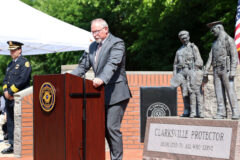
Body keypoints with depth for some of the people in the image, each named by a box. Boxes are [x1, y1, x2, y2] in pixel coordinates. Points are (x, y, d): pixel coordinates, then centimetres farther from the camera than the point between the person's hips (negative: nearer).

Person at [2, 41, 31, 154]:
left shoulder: (25, 63, -5)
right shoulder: (11, 64, 20)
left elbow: (22, 80, -16)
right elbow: (6, 79, 18)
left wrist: (10, 91, -14)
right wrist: (5, 91, -1)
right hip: (9, 98, 8)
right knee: (10, 122, 9)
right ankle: (12, 145, 14)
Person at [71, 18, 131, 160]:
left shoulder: (117, 43, -9)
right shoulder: (93, 46, 17)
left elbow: (112, 64, -24)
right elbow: (83, 66, 19)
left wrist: (102, 79, -40)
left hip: (116, 93, -8)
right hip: (102, 94, 8)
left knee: (112, 127, -11)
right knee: (104, 127, 11)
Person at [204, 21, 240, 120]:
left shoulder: (229, 40, -3)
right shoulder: (215, 43, 19)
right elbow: (210, 58, 16)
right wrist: (206, 70, 7)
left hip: (226, 69, -7)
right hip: (216, 70, 7)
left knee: (230, 91, -10)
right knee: (219, 92, 1)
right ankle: (221, 113, 2)